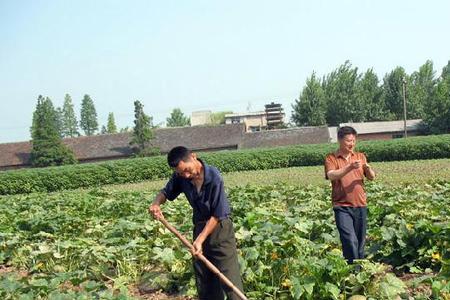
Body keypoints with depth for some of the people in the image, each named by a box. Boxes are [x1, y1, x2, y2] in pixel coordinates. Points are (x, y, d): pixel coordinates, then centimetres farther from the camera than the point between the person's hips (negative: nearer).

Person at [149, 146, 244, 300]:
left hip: (220, 228, -5)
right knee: (202, 278, 15)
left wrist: (200, 240, -21)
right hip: (200, 226, 5)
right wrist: (156, 203, -14)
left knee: (229, 277, -2)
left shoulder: (214, 177, -25)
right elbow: (166, 192, 8)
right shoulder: (180, 177, -11)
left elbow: (217, 215, -20)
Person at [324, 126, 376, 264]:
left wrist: (368, 169, -16)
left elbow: (371, 177, 7)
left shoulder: (360, 156, 11)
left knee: (360, 242, 11)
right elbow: (331, 176, -18)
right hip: (342, 207, -4)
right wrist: (350, 167, -30)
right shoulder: (331, 158, -2)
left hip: (360, 206, 4)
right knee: (350, 241, -13)